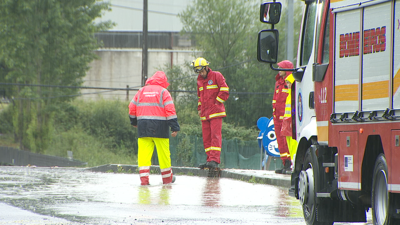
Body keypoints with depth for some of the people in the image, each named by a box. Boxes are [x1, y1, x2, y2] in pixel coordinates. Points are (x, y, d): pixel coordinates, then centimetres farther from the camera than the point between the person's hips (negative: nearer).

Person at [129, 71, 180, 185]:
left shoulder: (141, 91, 11)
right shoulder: (163, 92, -1)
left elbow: (132, 107, 13)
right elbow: (170, 110, -8)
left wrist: (134, 122, 30)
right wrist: (175, 127, -8)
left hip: (143, 127, 3)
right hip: (160, 128, -3)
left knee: (144, 152, 0)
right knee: (163, 152, 8)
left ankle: (143, 177, -10)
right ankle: (167, 177, 17)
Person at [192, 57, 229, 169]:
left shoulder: (216, 76, -4)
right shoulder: (199, 80, 18)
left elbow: (224, 91, -8)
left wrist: (217, 102, -7)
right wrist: (199, 108, 21)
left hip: (215, 112, -7)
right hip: (205, 113, 7)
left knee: (215, 135, -12)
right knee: (206, 138, 5)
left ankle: (214, 160, -19)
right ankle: (210, 159, 9)